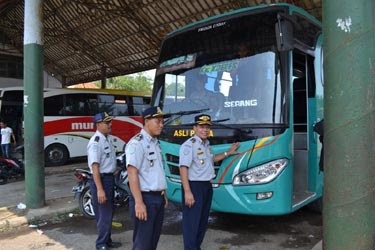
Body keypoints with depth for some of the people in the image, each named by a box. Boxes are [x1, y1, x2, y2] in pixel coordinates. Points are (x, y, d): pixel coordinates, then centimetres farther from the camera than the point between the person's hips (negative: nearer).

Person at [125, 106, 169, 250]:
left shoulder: (155, 142, 13)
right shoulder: (137, 143, -15)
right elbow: (132, 173, -21)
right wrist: (139, 202, -25)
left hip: (158, 198, 9)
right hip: (146, 198, -8)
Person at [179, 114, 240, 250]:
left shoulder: (206, 144, 13)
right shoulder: (189, 145, -16)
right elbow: (183, 168, -22)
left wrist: (228, 153, 29)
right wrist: (187, 192, -27)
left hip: (207, 186, 9)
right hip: (194, 186, -9)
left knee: (203, 221, 17)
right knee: (192, 222, -4)